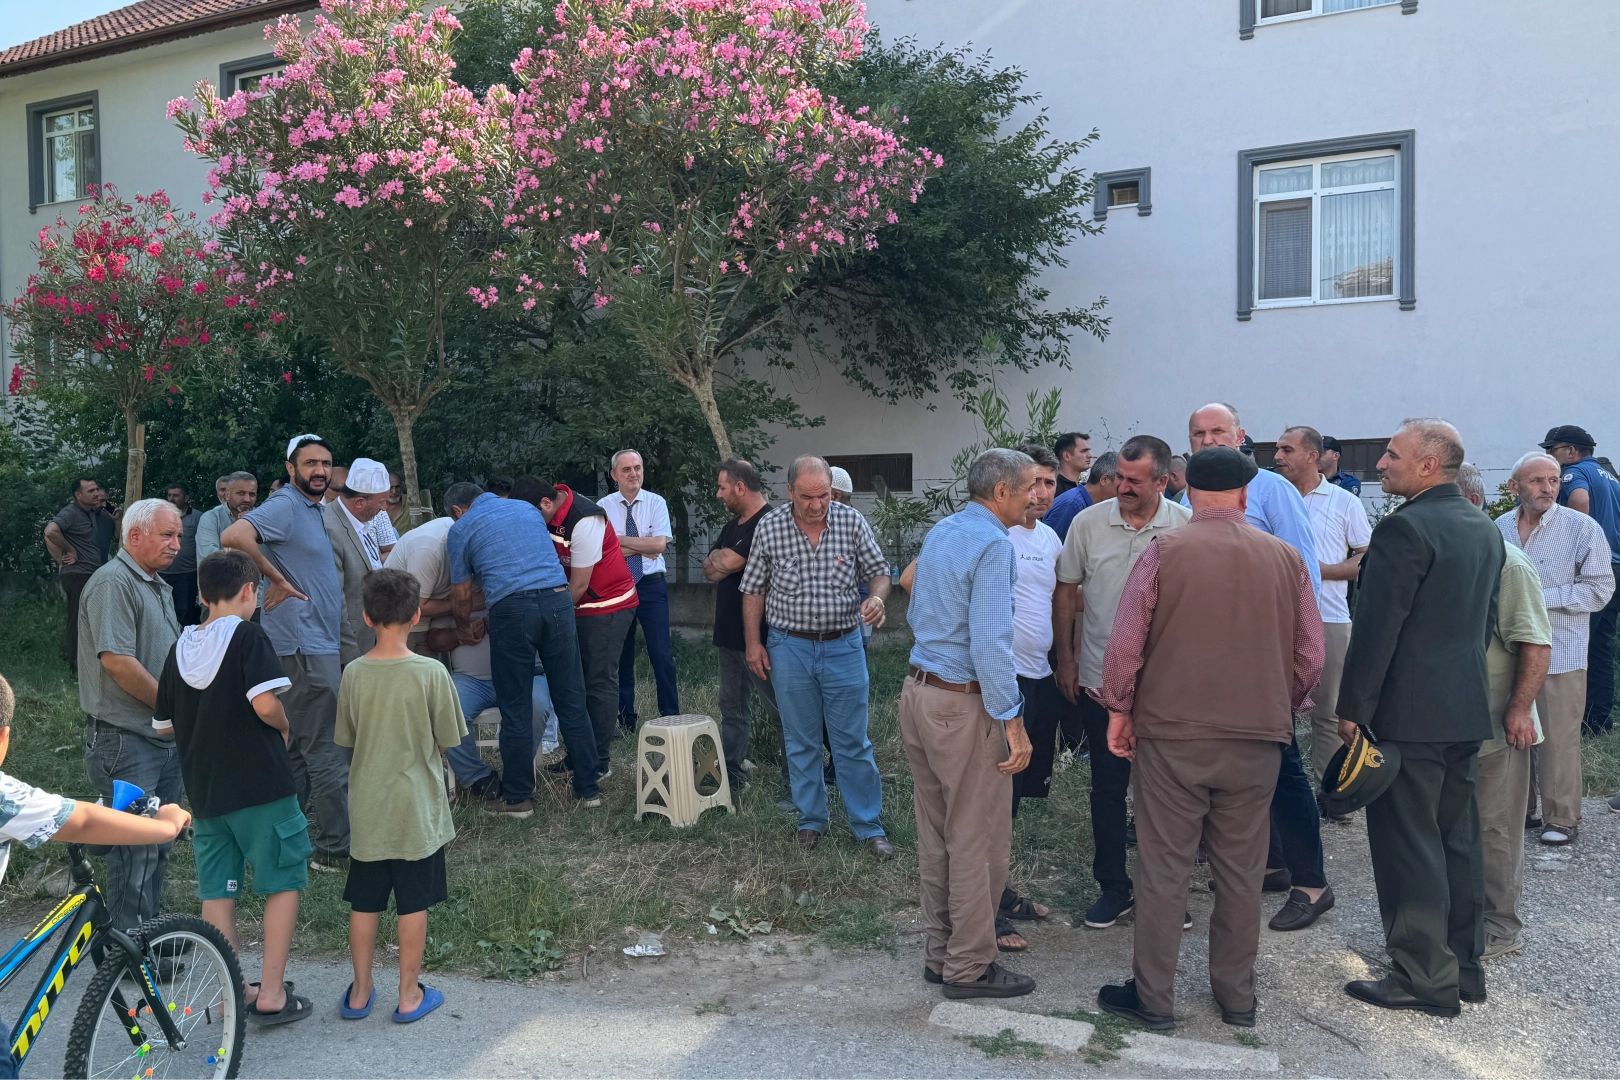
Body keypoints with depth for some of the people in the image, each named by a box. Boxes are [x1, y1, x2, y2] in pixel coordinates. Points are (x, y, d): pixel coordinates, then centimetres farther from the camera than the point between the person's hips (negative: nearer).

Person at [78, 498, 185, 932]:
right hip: (127, 743, -9)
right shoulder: (113, 583, -13)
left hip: (166, 740, 9)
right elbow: (117, 660, -22)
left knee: (158, 845, 16)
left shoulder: (159, 586, 17)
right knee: (136, 850, -6)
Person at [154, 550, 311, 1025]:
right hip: (261, 784, -6)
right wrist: (283, 726, -3)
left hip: (204, 788, 6)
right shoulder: (248, 637, -11)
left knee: (217, 893, 12)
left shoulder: (180, 648, 8)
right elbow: (265, 704, -23)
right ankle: (271, 994, 6)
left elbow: (167, 722, 13)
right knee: (283, 883, 5)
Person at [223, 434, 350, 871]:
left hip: (316, 643, 10)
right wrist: (277, 579, -21)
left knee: (296, 747, 17)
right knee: (328, 751, -6)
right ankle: (336, 848, 1)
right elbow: (233, 536, -29)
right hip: (304, 646, -10)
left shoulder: (312, 507, 17)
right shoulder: (285, 505, -13)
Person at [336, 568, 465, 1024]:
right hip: (417, 808, -3)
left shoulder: (354, 674, -7)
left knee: (364, 903, 15)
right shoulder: (431, 673, -15)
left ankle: (360, 992, 27)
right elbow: (447, 742, -6)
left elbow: (347, 739, 4)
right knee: (414, 904, 9)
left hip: (368, 808, 3)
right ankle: (410, 995, 19)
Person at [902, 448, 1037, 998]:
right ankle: (969, 967, 13)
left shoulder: (939, 533, 12)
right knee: (979, 839, 3)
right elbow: (990, 643, -22)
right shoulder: (994, 545, -16)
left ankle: (939, 952, 28)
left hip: (918, 692, 9)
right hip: (964, 705, -9)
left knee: (935, 834, 17)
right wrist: (1012, 721, -19)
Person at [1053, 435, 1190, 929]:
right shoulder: (1088, 523, -4)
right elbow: (1066, 592, 5)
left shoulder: (1188, 527, -7)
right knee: (1107, 787, 9)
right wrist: (1065, 660, 4)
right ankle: (1113, 886, 24)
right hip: (1100, 680, 1)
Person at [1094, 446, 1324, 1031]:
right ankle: (1237, 995, 25)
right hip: (1258, 741, 3)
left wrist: (1119, 710, 4)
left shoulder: (1164, 552, -8)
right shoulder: (1286, 558, 1)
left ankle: (1153, 997, 14)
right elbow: (1310, 656, 6)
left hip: (1172, 735, -3)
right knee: (1241, 870, 13)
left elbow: (1125, 644, -8)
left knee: (1163, 868, 5)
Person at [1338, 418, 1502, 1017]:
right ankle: (1464, 966, 26)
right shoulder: (1485, 529, 11)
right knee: (1457, 841, 16)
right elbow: (1485, 620, 17)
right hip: (1467, 709, 9)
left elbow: (1376, 627, -18)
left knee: (1409, 846, 0)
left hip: (1408, 713, -9)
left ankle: (1425, 978, 7)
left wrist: (1352, 709, -12)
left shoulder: (1405, 528, -17)